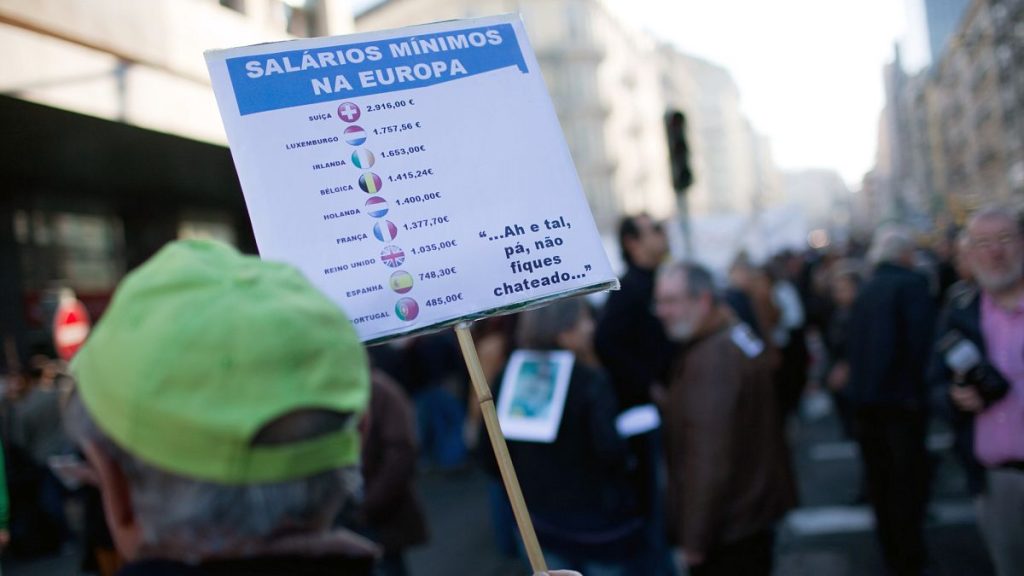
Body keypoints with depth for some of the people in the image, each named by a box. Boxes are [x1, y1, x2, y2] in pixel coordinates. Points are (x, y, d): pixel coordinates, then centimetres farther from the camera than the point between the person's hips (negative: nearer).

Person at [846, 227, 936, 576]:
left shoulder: (865, 290, 10)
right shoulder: (912, 284, -10)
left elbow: (851, 345, 9)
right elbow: (921, 340, -20)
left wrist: (860, 386, 12)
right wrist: (919, 387, -11)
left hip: (865, 399, 7)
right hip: (901, 399, -6)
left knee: (879, 480, 15)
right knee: (907, 483, 0)